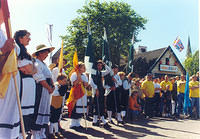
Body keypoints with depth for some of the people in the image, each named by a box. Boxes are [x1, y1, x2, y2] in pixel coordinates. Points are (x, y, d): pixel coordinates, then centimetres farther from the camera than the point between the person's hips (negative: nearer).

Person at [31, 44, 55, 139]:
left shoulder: (44, 64, 21)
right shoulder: (36, 64, -11)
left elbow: (49, 77, 21)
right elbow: (41, 79, -17)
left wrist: (52, 86, 6)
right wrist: (49, 88, -9)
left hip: (47, 91, 10)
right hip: (40, 91, -10)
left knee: (45, 111, 12)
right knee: (38, 112, -7)